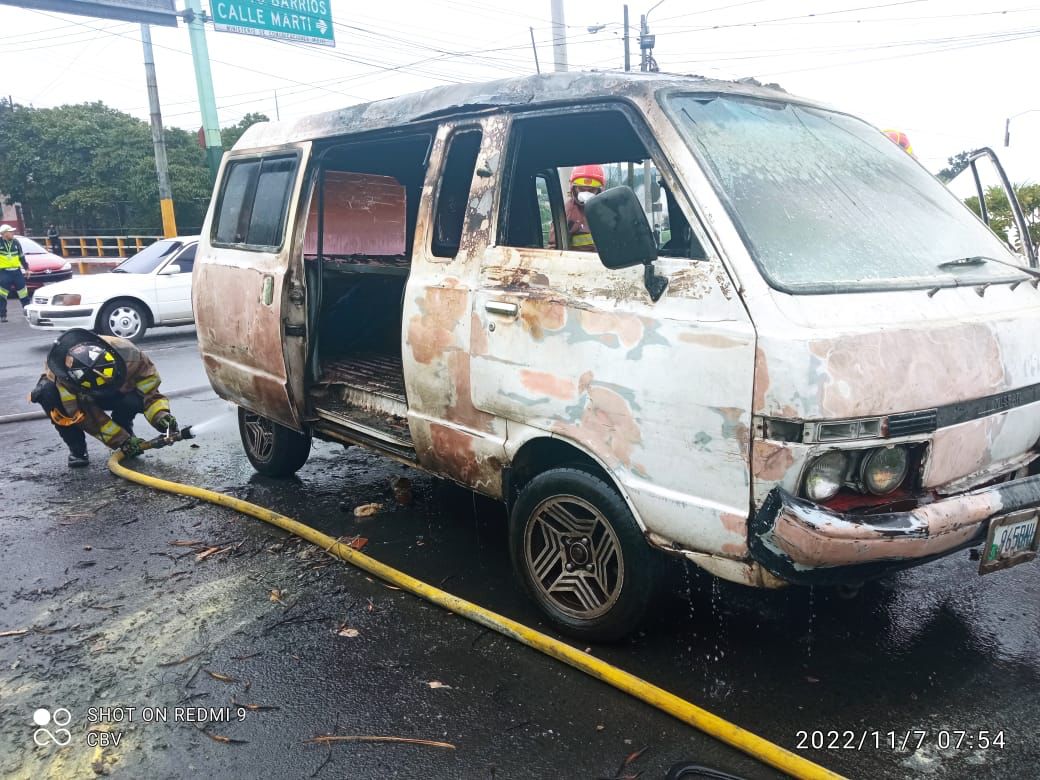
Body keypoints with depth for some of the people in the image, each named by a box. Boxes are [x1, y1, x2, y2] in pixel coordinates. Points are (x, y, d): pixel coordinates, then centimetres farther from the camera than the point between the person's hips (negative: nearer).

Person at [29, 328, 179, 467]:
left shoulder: (128, 354, -35)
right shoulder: (62, 379, -38)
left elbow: (149, 391, -26)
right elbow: (88, 416, -31)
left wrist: (161, 416, -44)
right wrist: (121, 440, -33)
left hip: (118, 394, 1)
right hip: (77, 396, -1)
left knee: (133, 400, -34)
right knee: (47, 392, -34)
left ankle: (126, 434, -1)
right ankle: (77, 448, -13)